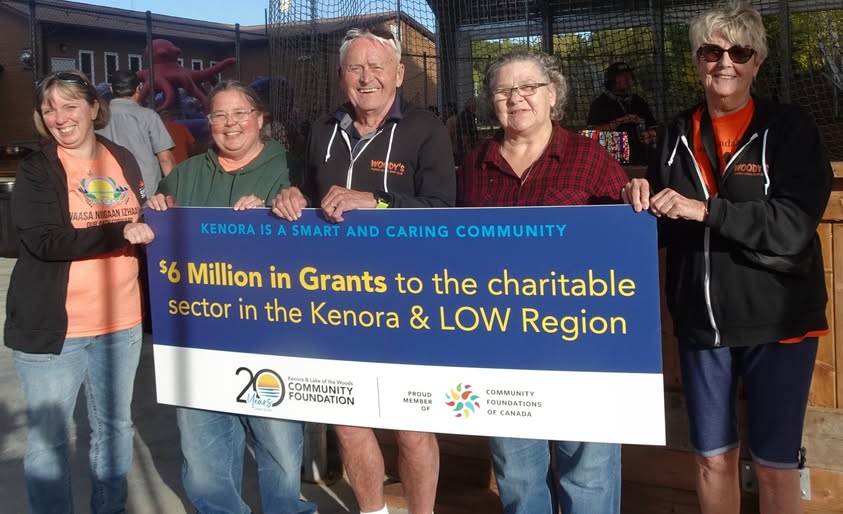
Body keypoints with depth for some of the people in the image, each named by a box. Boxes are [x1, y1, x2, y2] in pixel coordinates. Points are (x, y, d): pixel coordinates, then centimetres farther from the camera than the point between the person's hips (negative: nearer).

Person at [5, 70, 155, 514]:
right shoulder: (36, 169, -5)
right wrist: (120, 233, -23)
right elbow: (44, 242, -19)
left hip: (120, 322, 4)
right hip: (53, 325, -4)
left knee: (114, 426, 18)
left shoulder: (123, 161, 8)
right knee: (48, 437, 5)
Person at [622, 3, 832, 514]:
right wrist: (646, 206, -10)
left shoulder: (790, 128, -6)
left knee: (775, 462, 7)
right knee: (713, 456, 13)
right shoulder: (679, 135, 6)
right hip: (701, 321, 3)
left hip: (777, 320, -3)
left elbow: (795, 226, -17)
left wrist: (704, 210, -25)